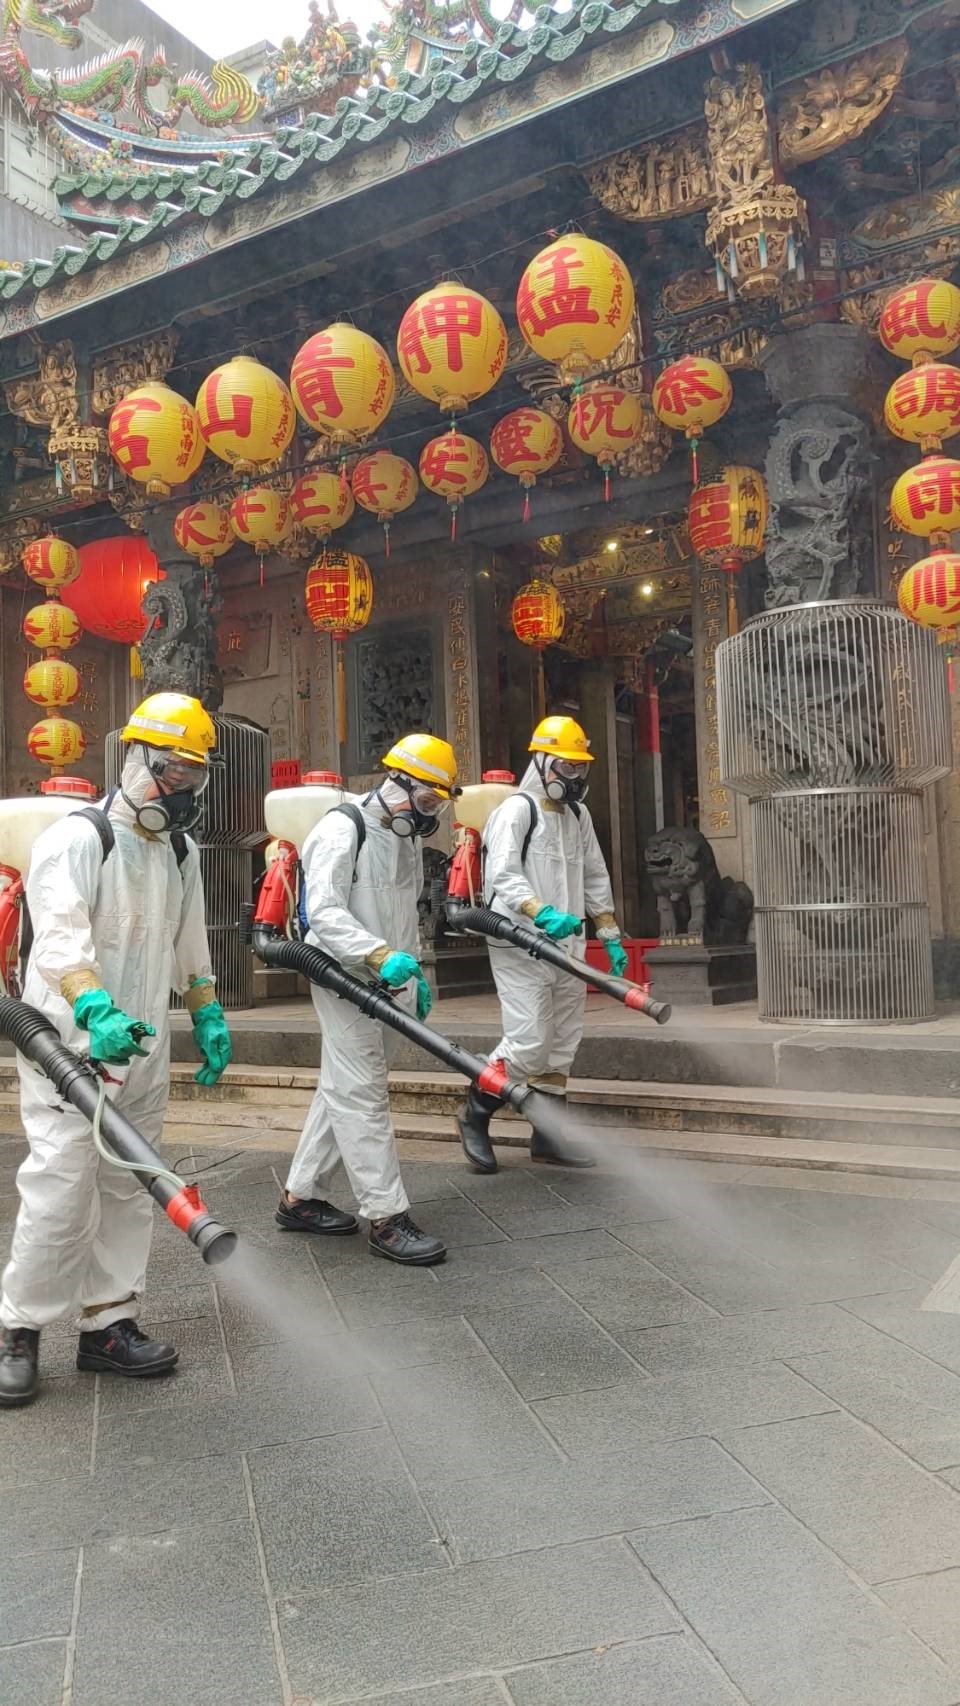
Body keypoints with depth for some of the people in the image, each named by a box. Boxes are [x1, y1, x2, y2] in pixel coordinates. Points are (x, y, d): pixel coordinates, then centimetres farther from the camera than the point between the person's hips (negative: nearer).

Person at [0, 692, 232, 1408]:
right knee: (63, 1188, -7)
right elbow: (60, 939, -27)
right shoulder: (78, 838, -13)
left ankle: (107, 1323, 24)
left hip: (144, 1048, 7)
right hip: (71, 1045, -7)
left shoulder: (182, 852, 12)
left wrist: (208, 1013, 17)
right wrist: (97, 1010, -42)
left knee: (129, 1188, 11)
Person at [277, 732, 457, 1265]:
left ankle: (299, 1197, 24)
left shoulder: (406, 835, 17)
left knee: (341, 1090, 13)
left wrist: (415, 972, 24)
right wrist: (381, 956, -32)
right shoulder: (344, 828, -13)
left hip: (388, 982, 9)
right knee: (361, 1094, -6)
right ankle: (386, 1216, -1)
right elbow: (324, 911, -22)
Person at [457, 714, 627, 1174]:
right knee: (529, 1043, -11)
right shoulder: (517, 811, -9)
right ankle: (475, 1116, 11)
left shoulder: (578, 816, 16)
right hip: (520, 947, -8)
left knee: (562, 1044, 10)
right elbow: (503, 877, -21)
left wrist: (611, 935, 18)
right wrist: (543, 913, -35)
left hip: (566, 947, 8)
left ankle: (548, 1135, 22)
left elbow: (595, 880, 22)